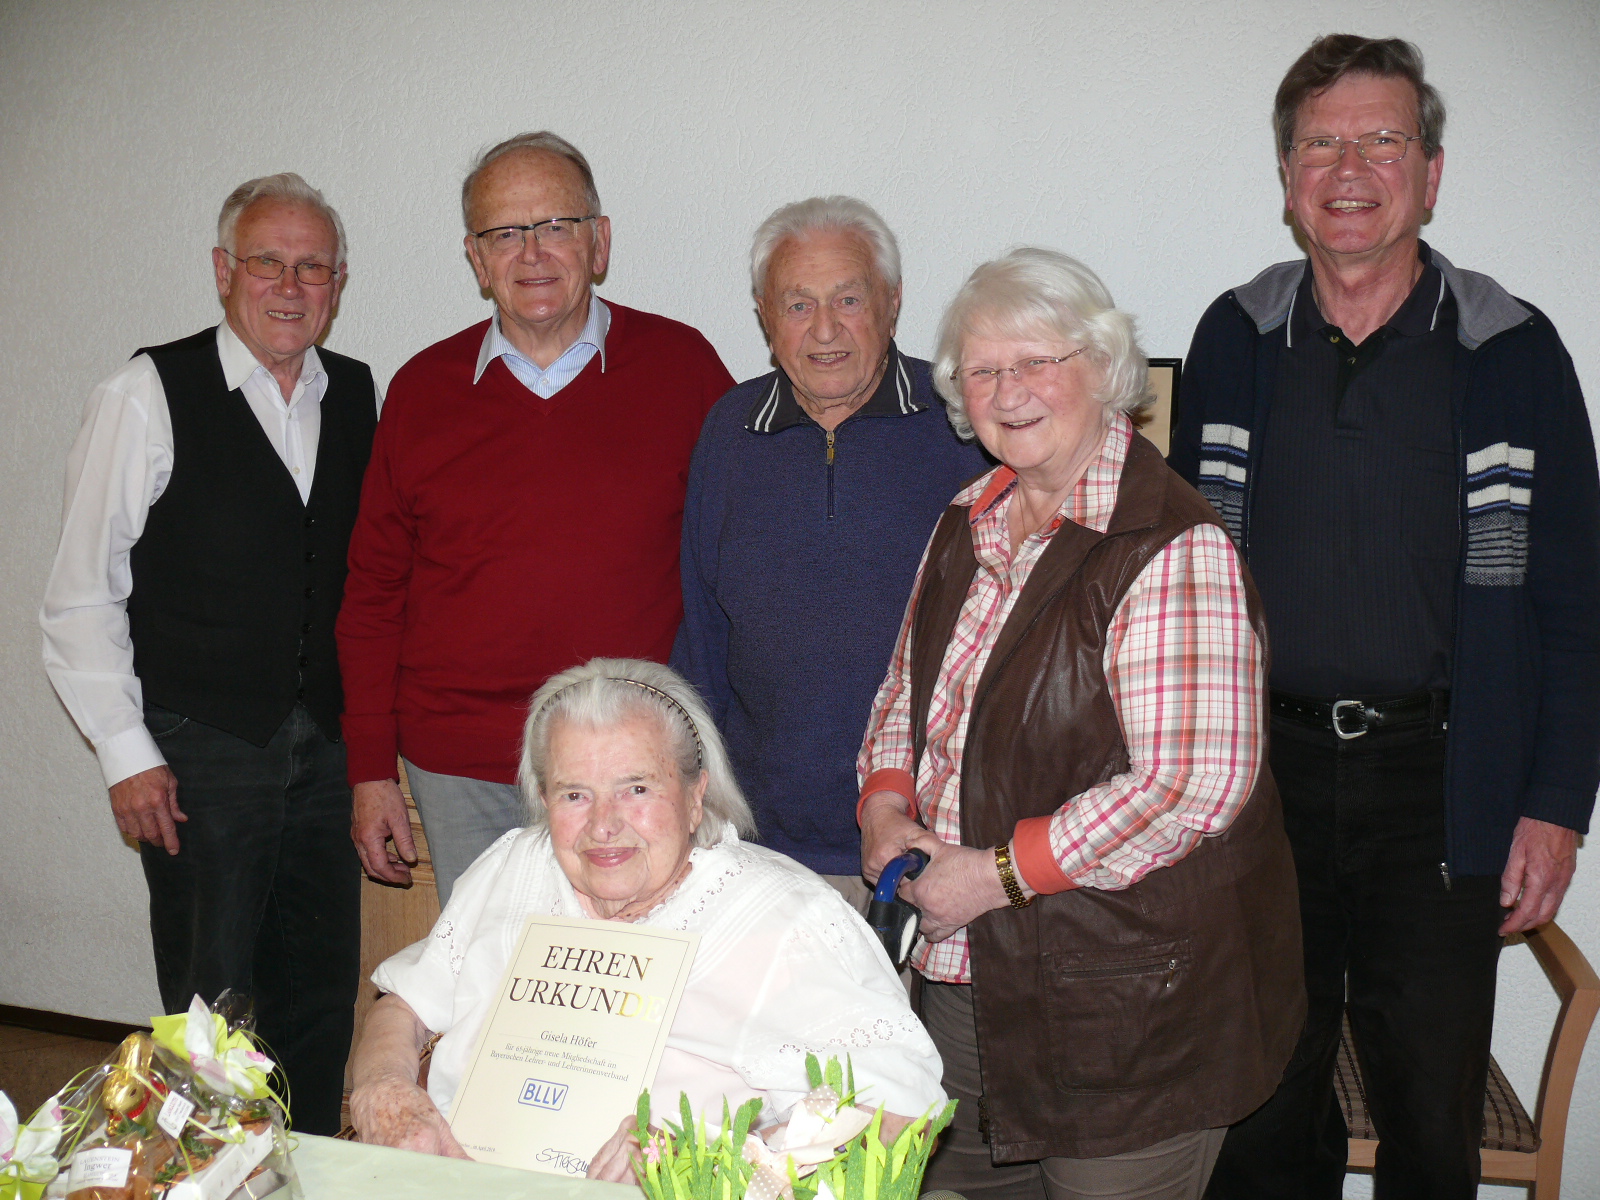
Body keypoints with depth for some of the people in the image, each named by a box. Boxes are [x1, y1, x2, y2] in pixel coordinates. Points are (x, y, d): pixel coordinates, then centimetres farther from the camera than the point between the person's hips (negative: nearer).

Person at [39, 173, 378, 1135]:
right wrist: (128, 754, -9)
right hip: (200, 757, -4)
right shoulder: (149, 395, -6)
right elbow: (81, 597, -5)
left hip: (328, 751, 4)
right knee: (214, 1005, 5)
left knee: (324, 1001, 12)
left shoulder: (358, 397, 7)